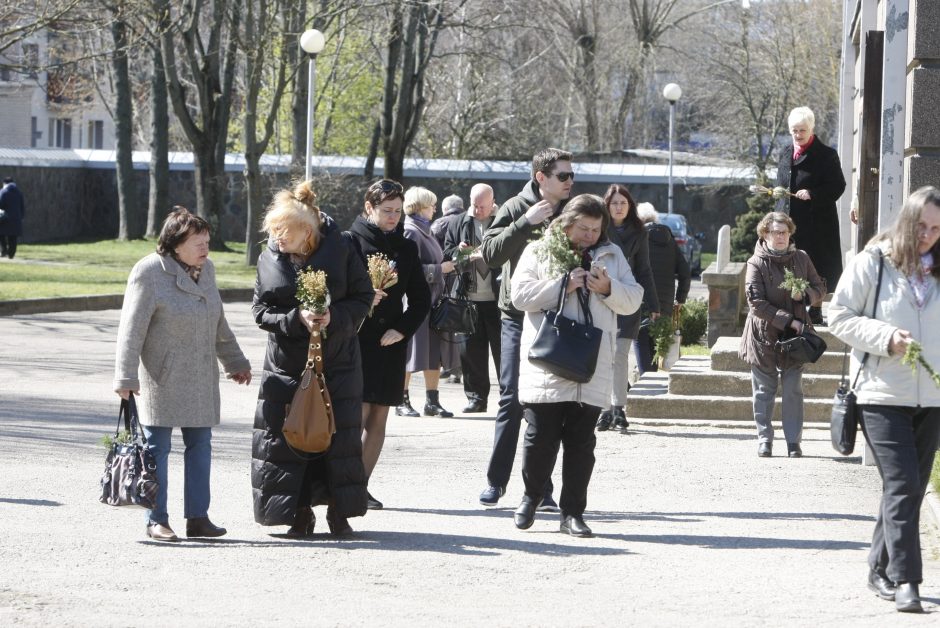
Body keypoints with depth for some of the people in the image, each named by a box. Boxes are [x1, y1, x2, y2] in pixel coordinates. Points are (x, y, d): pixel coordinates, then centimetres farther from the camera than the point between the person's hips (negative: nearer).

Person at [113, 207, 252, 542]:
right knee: (157, 446, -2)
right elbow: (131, 329, -14)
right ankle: (157, 520, 4)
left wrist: (234, 361, 24)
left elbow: (218, 323, 21)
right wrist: (126, 377, -18)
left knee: (200, 445, 7)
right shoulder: (149, 273, -13)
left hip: (200, 377, 7)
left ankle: (198, 517, 13)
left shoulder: (206, 269, 9)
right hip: (161, 377, -7)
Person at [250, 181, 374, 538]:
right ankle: (300, 514, 10)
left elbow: (363, 296, -1)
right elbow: (261, 310, -2)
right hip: (287, 364, 1)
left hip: (337, 361, -1)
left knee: (339, 437, 1)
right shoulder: (270, 258, -1)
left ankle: (339, 511, 14)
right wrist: (297, 318, -18)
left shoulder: (339, 249, -6)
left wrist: (336, 317, -18)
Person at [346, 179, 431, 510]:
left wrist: (402, 329, -1)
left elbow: (421, 298, 13)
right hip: (356, 342, -5)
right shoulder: (351, 241, -1)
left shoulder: (406, 248, 12)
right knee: (357, 414, -13)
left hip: (390, 343, 5)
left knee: (378, 419, 5)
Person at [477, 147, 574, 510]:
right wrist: (526, 223, -21)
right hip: (518, 316, -2)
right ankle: (496, 480, 8)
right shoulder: (516, 209, -1)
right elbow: (490, 253, -12)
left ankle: (541, 487, 6)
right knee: (512, 399, -2)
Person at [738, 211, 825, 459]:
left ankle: (794, 441, 6)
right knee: (764, 390, 6)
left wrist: (804, 295, -12)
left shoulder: (801, 259, 3)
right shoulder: (757, 263, -9)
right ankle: (764, 439, 14)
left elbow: (820, 289, 11)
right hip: (764, 334, -2)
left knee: (793, 390, 3)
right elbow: (756, 302, -15)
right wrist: (789, 321, -18)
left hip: (794, 335, 2)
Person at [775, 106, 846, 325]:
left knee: (816, 266, -1)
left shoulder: (826, 155, -4)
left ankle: (816, 309, 6)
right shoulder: (785, 155, 14)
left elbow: (837, 187, -7)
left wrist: (812, 194, -20)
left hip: (816, 222, -5)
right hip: (788, 221, 5)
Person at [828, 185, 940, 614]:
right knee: (901, 485, -13)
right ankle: (905, 580, -14)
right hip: (883, 394, -5)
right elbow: (839, 316, -3)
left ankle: (881, 570, 25)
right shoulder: (873, 262, -4)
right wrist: (884, 337, -16)